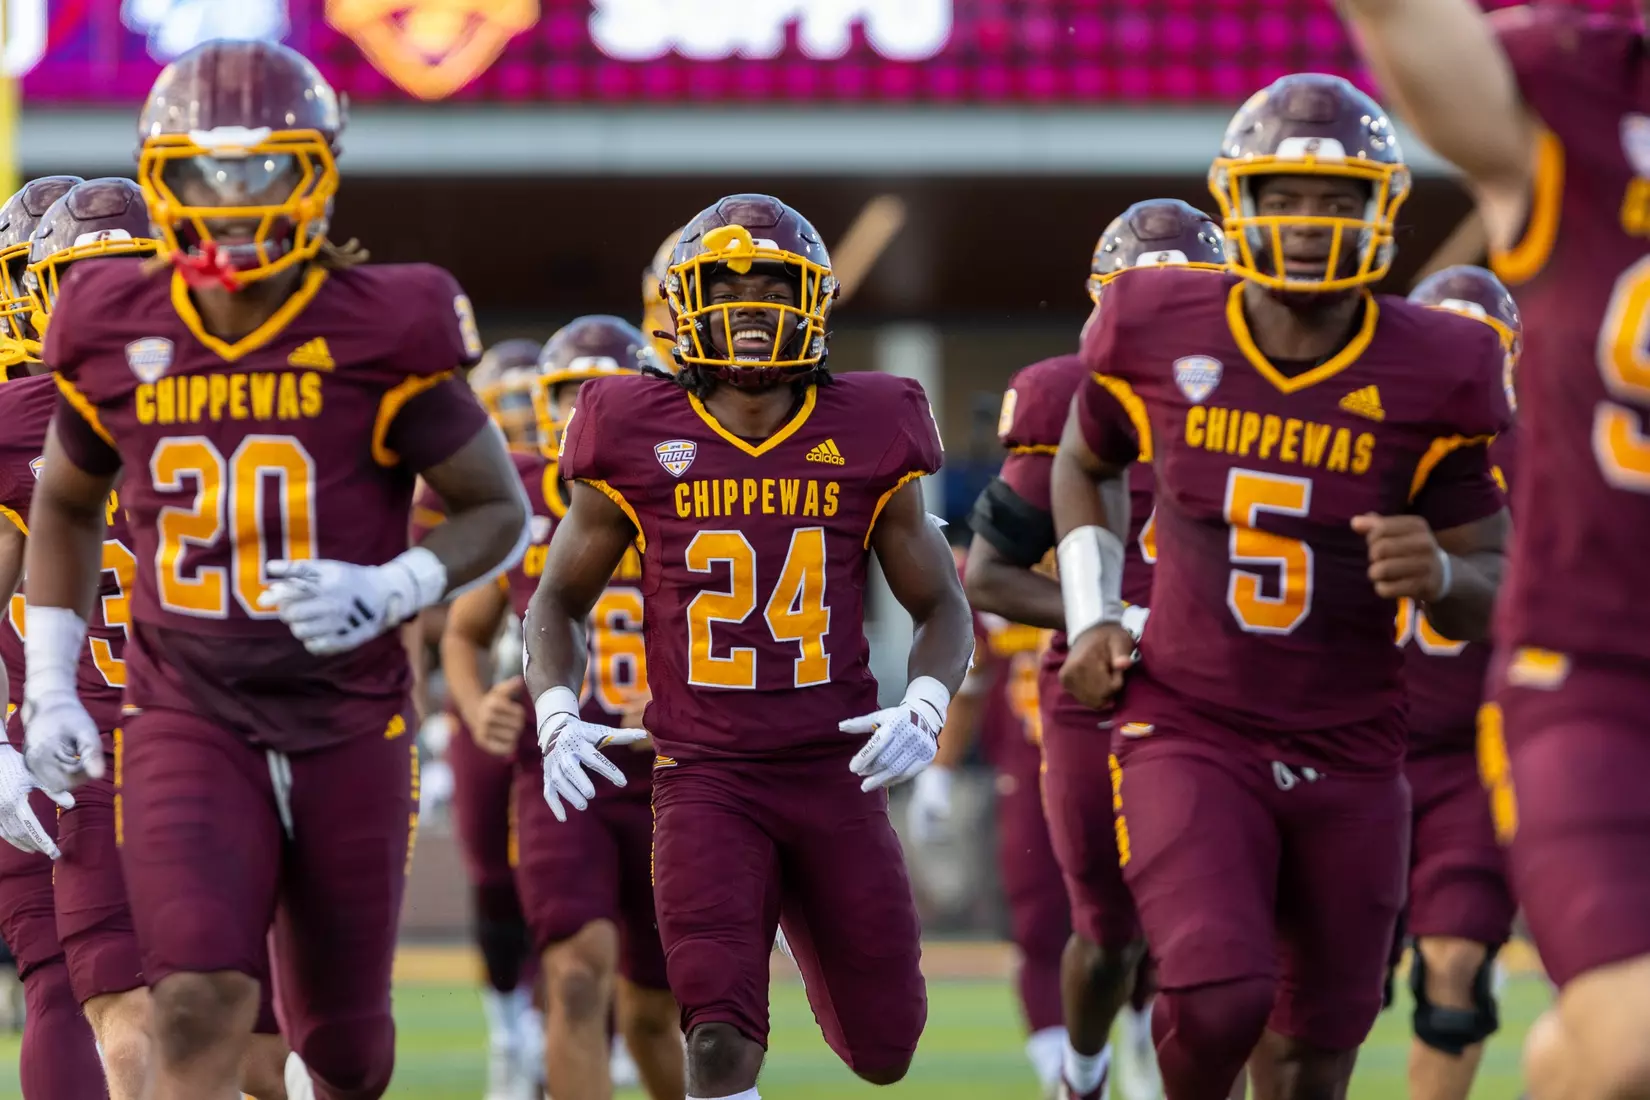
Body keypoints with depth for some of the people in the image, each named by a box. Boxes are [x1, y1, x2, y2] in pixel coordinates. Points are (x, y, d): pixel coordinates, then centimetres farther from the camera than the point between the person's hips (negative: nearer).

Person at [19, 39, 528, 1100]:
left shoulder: (379, 335, -10)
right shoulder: (118, 334, -1)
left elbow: (500, 512, 0)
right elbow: (66, 503, 18)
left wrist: (387, 594, -18)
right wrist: (50, 684, 11)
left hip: (349, 726, 0)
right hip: (188, 723, 0)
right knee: (200, 1007, -22)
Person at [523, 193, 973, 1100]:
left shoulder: (865, 440, 3)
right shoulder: (638, 441, 1)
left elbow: (940, 604, 11)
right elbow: (559, 600, 12)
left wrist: (924, 709, -8)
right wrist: (557, 717, -6)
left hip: (837, 773, 2)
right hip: (706, 776, -2)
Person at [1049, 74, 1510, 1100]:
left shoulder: (1433, 373, -6)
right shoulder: (1159, 332, -4)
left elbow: (1494, 590, 1)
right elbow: (1085, 465, 19)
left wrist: (1437, 573, -22)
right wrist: (1093, 615, 6)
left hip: (1350, 757, 2)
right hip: (1190, 737, -1)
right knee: (1217, 995, -22)